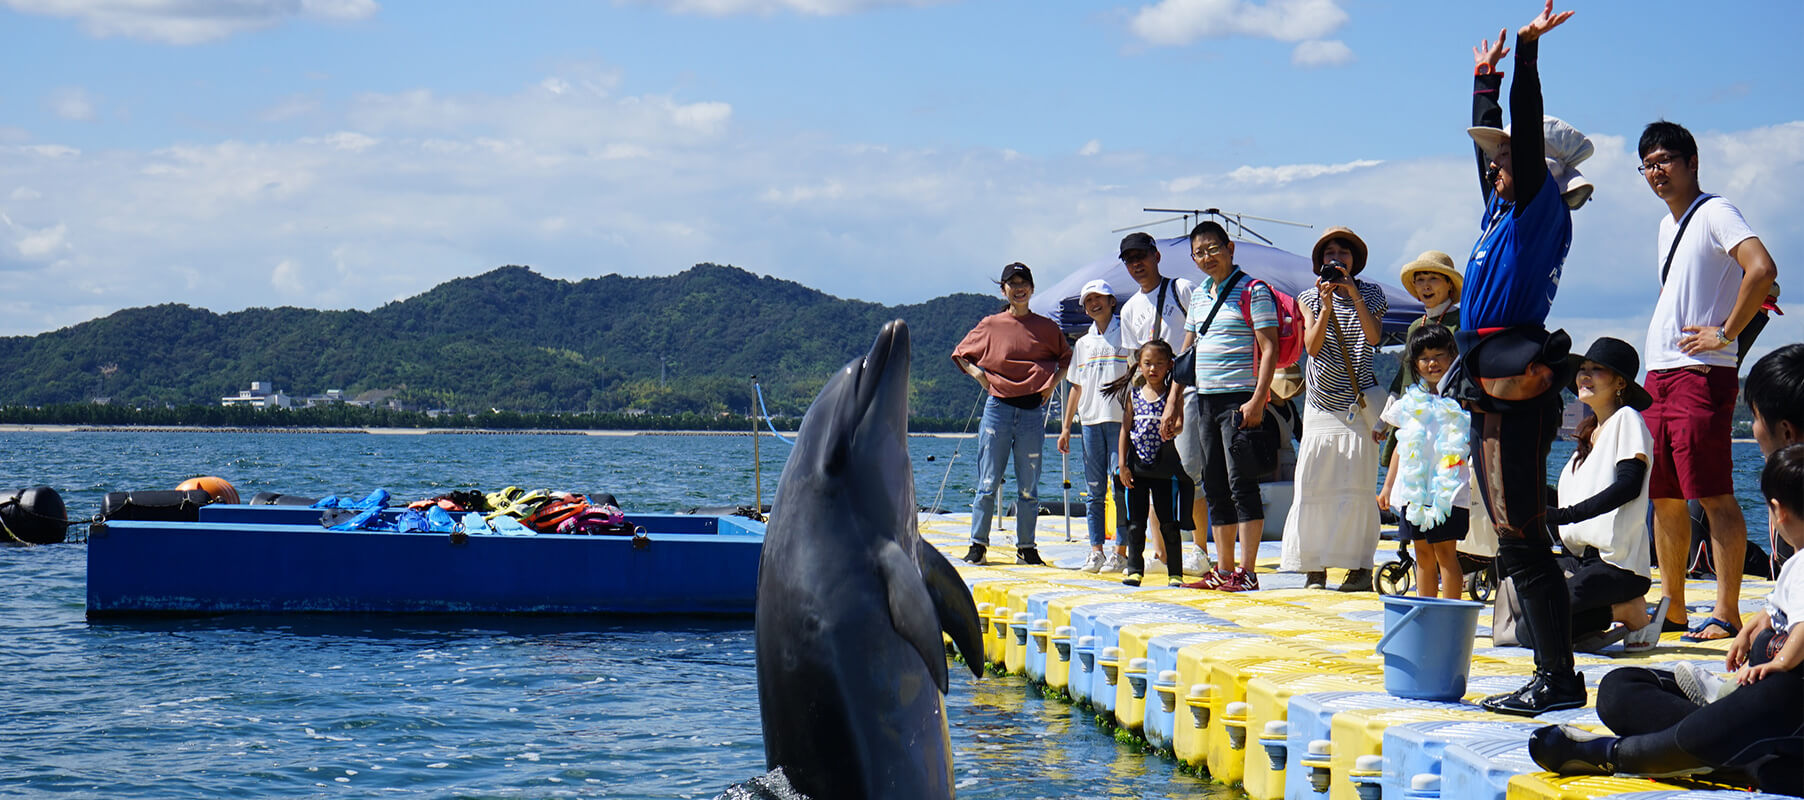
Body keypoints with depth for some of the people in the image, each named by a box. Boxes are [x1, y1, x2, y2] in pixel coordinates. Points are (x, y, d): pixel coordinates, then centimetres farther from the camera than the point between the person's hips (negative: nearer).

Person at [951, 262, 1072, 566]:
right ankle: (978, 543, 5)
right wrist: (976, 373, 0)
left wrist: (1053, 382, 6)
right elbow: (960, 354, 16)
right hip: (998, 408, -1)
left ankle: (1026, 547, 11)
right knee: (988, 483, -1)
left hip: (1033, 412, 1)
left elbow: (1067, 357, 21)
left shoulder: (1046, 327, 7)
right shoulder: (990, 325, 5)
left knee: (1029, 487, 4)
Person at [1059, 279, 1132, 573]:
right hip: (1090, 421, 5)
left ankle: (1121, 552, -4)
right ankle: (1096, 551, 7)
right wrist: (1066, 426, 17)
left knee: (1121, 488, -7)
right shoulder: (1083, 344, 18)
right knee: (1094, 489, 4)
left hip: (1120, 420, -5)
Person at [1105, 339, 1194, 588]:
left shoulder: (1172, 395, -1)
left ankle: (1175, 572, 8)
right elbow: (1125, 430, 6)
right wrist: (1123, 464, 1)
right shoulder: (1133, 394, 5)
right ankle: (1134, 569, 11)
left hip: (1165, 468, -2)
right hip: (1137, 467, 2)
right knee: (1135, 524, 4)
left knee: (1169, 524, 3)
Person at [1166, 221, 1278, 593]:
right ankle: (1223, 569, 15)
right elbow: (1188, 348, 23)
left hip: (1239, 399, -8)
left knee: (1241, 485, -9)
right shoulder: (1199, 295, 16)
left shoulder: (1253, 291, -6)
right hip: (1204, 398, 8)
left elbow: (1269, 348, -12)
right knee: (1214, 488, 9)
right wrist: (1174, 398, 17)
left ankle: (1246, 572, -8)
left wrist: (1258, 400, -20)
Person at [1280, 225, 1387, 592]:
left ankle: (1360, 567, -6)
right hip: (1321, 400, 2)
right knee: (1313, 484, -4)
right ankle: (1315, 567, 0)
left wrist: (1354, 294, -15)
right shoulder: (1310, 298, 9)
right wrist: (1326, 307, -16)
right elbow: (1312, 346, -3)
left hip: (1359, 400, -2)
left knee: (1356, 485, -8)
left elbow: (1374, 335, -10)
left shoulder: (1371, 294, 7)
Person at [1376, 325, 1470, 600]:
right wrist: (1388, 485, 19)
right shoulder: (1411, 401, 13)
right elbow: (1401, 447, 19)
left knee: (1445, 551, -8)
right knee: (1422, 553, 8)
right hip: (1413, 490, 4)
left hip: (1449, 490, -4)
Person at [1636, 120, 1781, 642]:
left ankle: (1727, 612, -8)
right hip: (1658, 374, 9)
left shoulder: (1714, 214, -8)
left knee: (1714, 496, -9)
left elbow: (1761, 269, -23)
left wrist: (1727, 333, -19)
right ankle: (1671, 605, 18)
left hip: (1701, 374, -9)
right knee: (1663, 496, 11)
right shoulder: (1667, 225, 20)